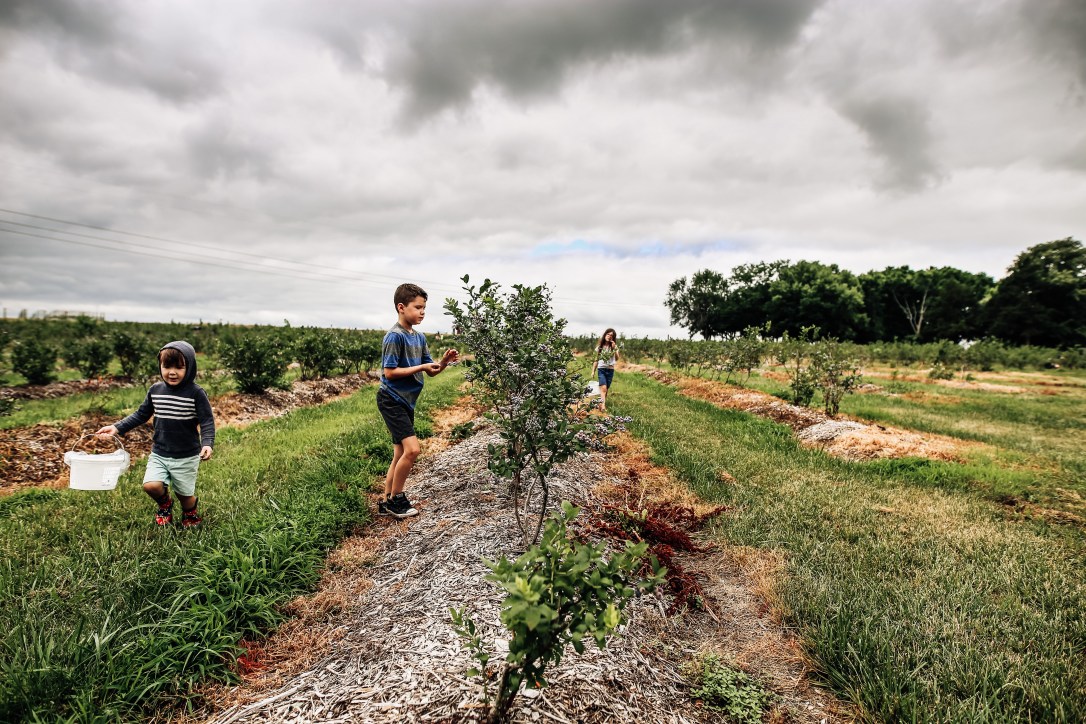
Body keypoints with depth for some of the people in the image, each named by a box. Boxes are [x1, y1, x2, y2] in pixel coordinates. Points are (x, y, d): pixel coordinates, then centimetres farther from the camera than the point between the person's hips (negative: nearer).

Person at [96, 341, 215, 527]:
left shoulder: (196, 393, -14)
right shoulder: (155, 390, 0)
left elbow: (207, 421, -16)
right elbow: (141, 414, 12)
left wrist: (207, 443, -31)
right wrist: (118, 428, 3)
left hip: (186, 457, -3)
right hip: (159, 453, 4)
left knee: (185, 495, 7)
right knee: (151, 485, -15)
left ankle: (190, 515, 41)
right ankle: (165, 504, 21)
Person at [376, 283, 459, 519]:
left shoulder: (419, 337, 10)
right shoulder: (394, 336, -15)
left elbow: (431, 371, 12)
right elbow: (389, 372, -19)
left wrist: (443, 362, -8)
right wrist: (421, 367, -18)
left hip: (406, 402, 9)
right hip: (391, 400, -9)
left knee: (401, 454, 11)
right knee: (412, 448, -16)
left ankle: (387, 503, 21)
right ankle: (395, 499, 1)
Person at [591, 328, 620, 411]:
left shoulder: (614, 346, 5)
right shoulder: (600, 346, 6)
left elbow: (617, 359, -8)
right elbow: (596, 360, 11)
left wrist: (614, 349, -19)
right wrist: (593, 371, 7)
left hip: (610, 370, 2)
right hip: (601, 369, -2)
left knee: (606, 389, 5)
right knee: (603, 388, -19)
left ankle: (600, 404, 15)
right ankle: (603, 405, -33)